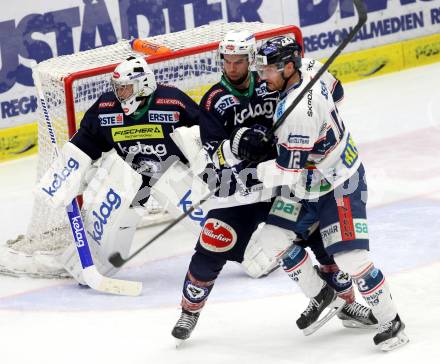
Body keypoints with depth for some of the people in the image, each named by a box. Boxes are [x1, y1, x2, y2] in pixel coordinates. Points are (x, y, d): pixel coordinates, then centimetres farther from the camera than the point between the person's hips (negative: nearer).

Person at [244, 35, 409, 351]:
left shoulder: (298, 110, -33)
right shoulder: (307, 75, -6)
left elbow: (289, 171, -29)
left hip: (338, 186, -10)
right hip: (309, 182, 10)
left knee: (349, 257, -15)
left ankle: (391, 322, 1)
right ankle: (321, 295, 22)